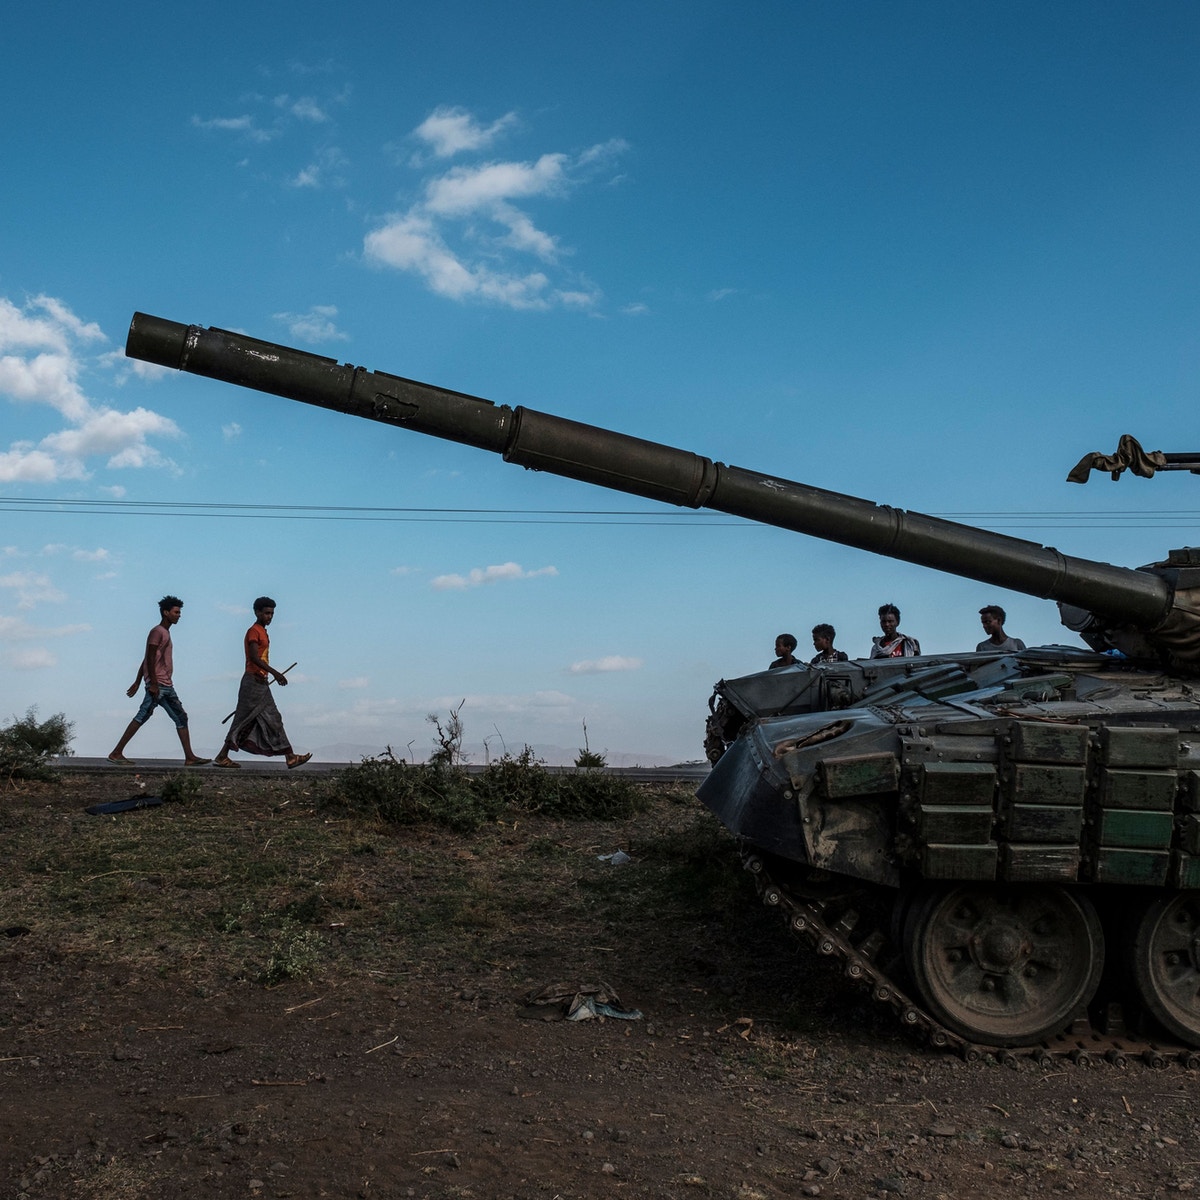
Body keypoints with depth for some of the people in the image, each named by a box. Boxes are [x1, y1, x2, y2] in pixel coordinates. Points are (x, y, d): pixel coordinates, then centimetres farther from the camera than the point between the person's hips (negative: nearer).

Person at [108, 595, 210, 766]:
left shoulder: (165, 633, 21)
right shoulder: (157, 632, -8)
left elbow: (145, 660, 22)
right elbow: (149, 658, -17)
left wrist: (137, 682, 21)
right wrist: (153, 683, -23)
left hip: (166, 686, 10)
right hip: (158, 685, -10)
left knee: (181, 718, 5)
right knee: (141, 717, -9)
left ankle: (190, 757, 4)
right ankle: (116, 753, -5)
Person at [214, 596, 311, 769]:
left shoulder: (263, 632, 18)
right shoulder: (253, 631, -11)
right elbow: (254, 657, -24)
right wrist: (275, 673, -30)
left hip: (261, 683, 10)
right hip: (253, 682, -10)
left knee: (274, 720, 5)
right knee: (244, 721, -4)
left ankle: (290, 757, 3)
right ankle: (222, 756, 4)